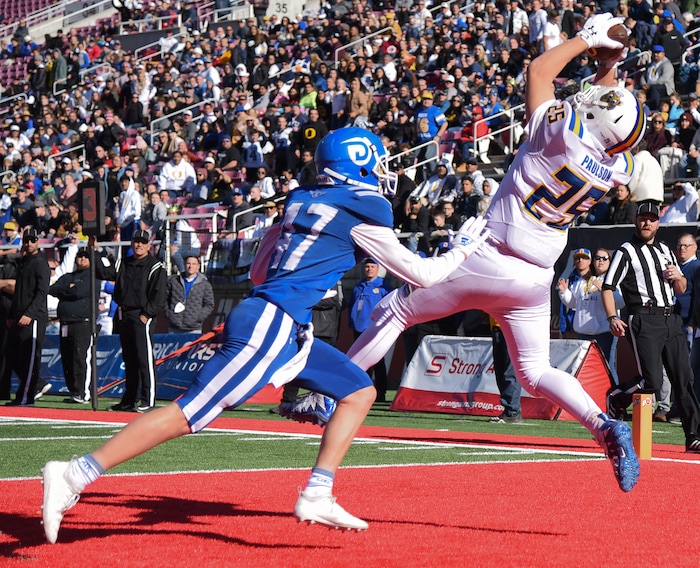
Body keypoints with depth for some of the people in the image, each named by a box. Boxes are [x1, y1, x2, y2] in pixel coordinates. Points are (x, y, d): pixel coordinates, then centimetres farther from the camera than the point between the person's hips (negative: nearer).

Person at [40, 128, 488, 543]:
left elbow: (258, 272, 25)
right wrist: (462, 250, 19)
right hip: (272, 325, -9)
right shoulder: (362, 208, -4)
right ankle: (75, 475, -13)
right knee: (191, 413, -11)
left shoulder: (302, 200, 18)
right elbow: (419, 274, 3)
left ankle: (317, 497, 6)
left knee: (360, 391, 13)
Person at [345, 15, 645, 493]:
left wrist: (586, 38, 5)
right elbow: (607, 118, 20)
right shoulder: (618, 167, -3)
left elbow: (538, 71, -5)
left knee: (397, 312, 9)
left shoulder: (565, 136, -21)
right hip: (536, 279, 5)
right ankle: (605, 426, -7)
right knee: (534, 372, 15)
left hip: (489, 261, -5)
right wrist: (610, 64, 21)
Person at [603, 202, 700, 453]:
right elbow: (607, 288, -3)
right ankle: (616, 397, 14)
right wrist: (612, 318, -18)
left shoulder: (665, 250, 21)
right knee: (652, 381, -15)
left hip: (671, 320, 6)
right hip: (644, 321, -6)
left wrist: (678, 277, 3)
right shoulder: (626, 251, 3)